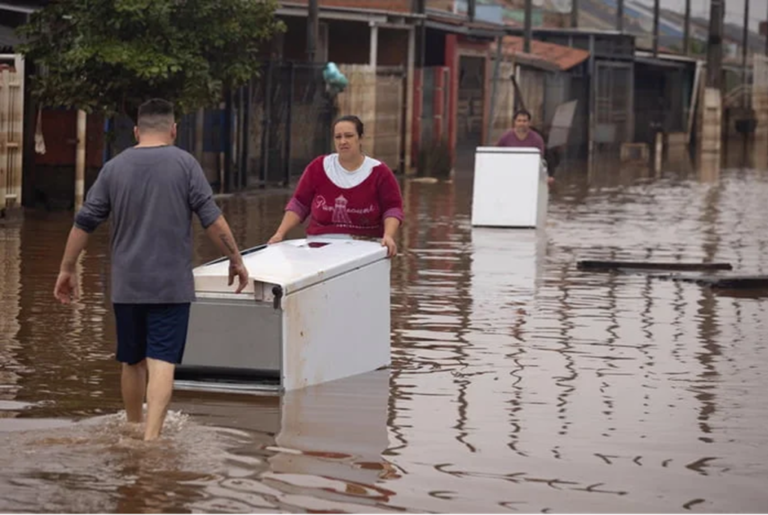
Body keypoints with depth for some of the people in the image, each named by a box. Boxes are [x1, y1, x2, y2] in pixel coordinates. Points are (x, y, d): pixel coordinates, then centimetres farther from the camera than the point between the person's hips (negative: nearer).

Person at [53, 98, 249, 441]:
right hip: (172, 284, -3)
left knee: (132, 362, 16)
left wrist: (67, 269, 14)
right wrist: (236, 260, 4)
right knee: (162, 362, -6)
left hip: (127, 286, 3)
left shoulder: (114, 168, 3)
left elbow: (84, 223, 5)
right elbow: (213, 220, -7)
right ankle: (151, 437, -18)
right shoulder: (184, 164, -4)